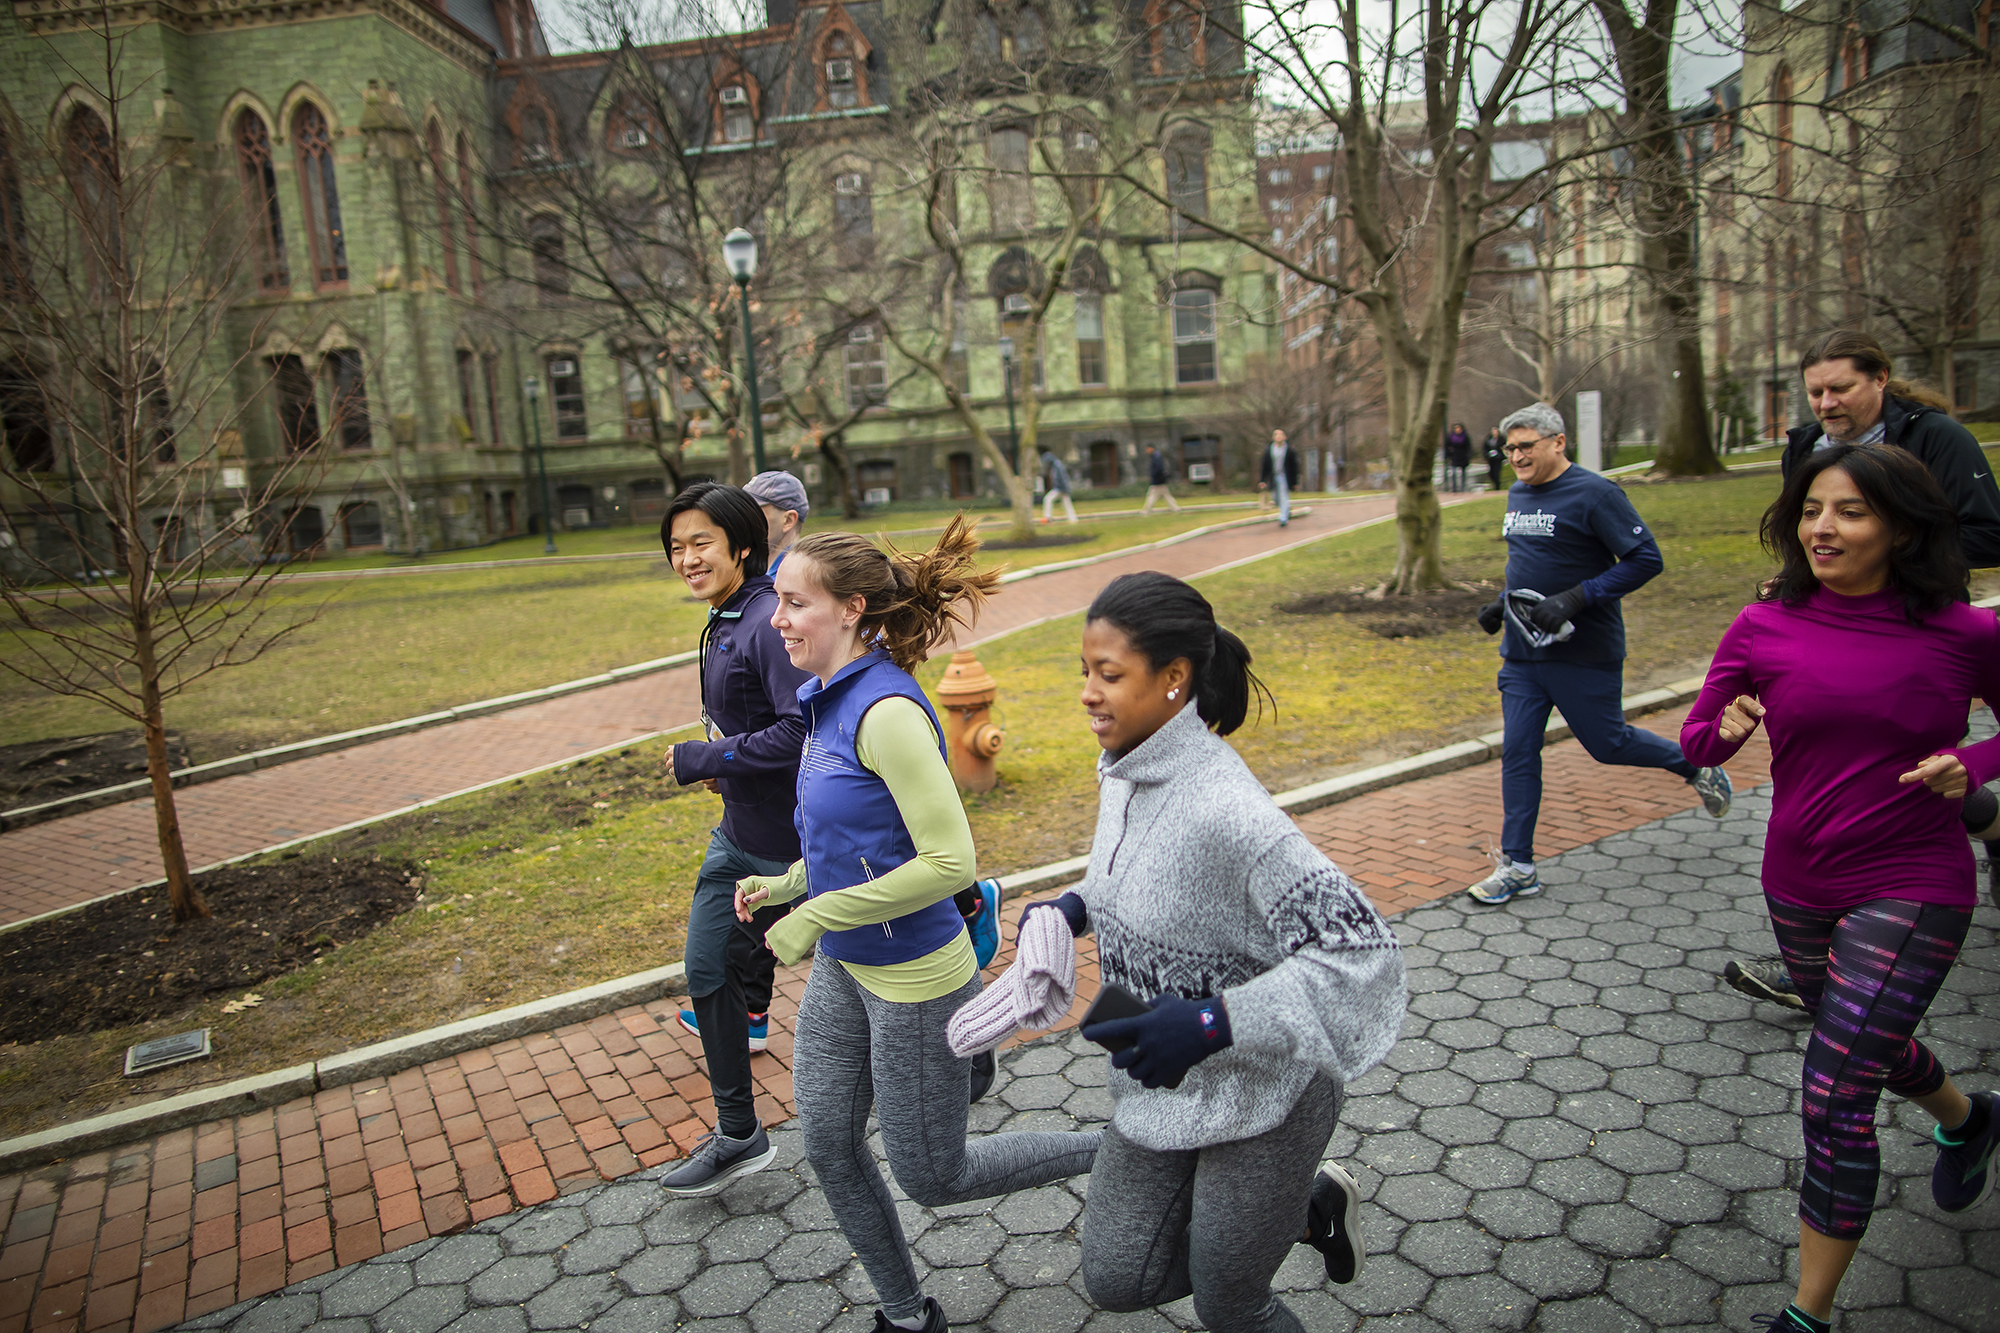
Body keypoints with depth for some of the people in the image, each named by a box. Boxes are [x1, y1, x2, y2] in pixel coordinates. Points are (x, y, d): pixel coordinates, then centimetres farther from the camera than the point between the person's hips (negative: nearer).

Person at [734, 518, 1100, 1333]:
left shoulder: (887, 711, -27)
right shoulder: (828, 700, 2)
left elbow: (949, 861, -29)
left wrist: (818, 917, -22)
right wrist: (784, 885, 6)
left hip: (913, 980, -9)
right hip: (843, 969, 9)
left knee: (932, 1177, 9)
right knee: (828, 1146, 16)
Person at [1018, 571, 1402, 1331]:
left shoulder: (1223, 808, -31)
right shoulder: (1122, 768, -5)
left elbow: (1359, 948, -31)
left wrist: (1212, 1022, -36)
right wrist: (1077, 907, -3)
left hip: (1260, 1094, -7)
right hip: (1162, 1087, 8)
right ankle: (1312, 1208, 32)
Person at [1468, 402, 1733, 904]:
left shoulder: (1594, 494, -14)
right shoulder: (1518, 495, 10)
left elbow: (1646, 559, -17)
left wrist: (1575, 599, -24)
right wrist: (1504, 602, 8)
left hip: (1584, 655, -6)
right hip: (1522, 654, 7)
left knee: (1607, 744, 8)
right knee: (1517, 753, 3)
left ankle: (1697, 765, 38)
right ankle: (1517, 867, 10)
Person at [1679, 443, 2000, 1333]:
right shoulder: (1766, 627, -7)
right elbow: (1695, 742, -1)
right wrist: (1727, 727, -22)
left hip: (1911, 890, -4)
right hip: (1796, 885, 4)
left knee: (1835, 1095, -7)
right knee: (1867, 1041, 28)